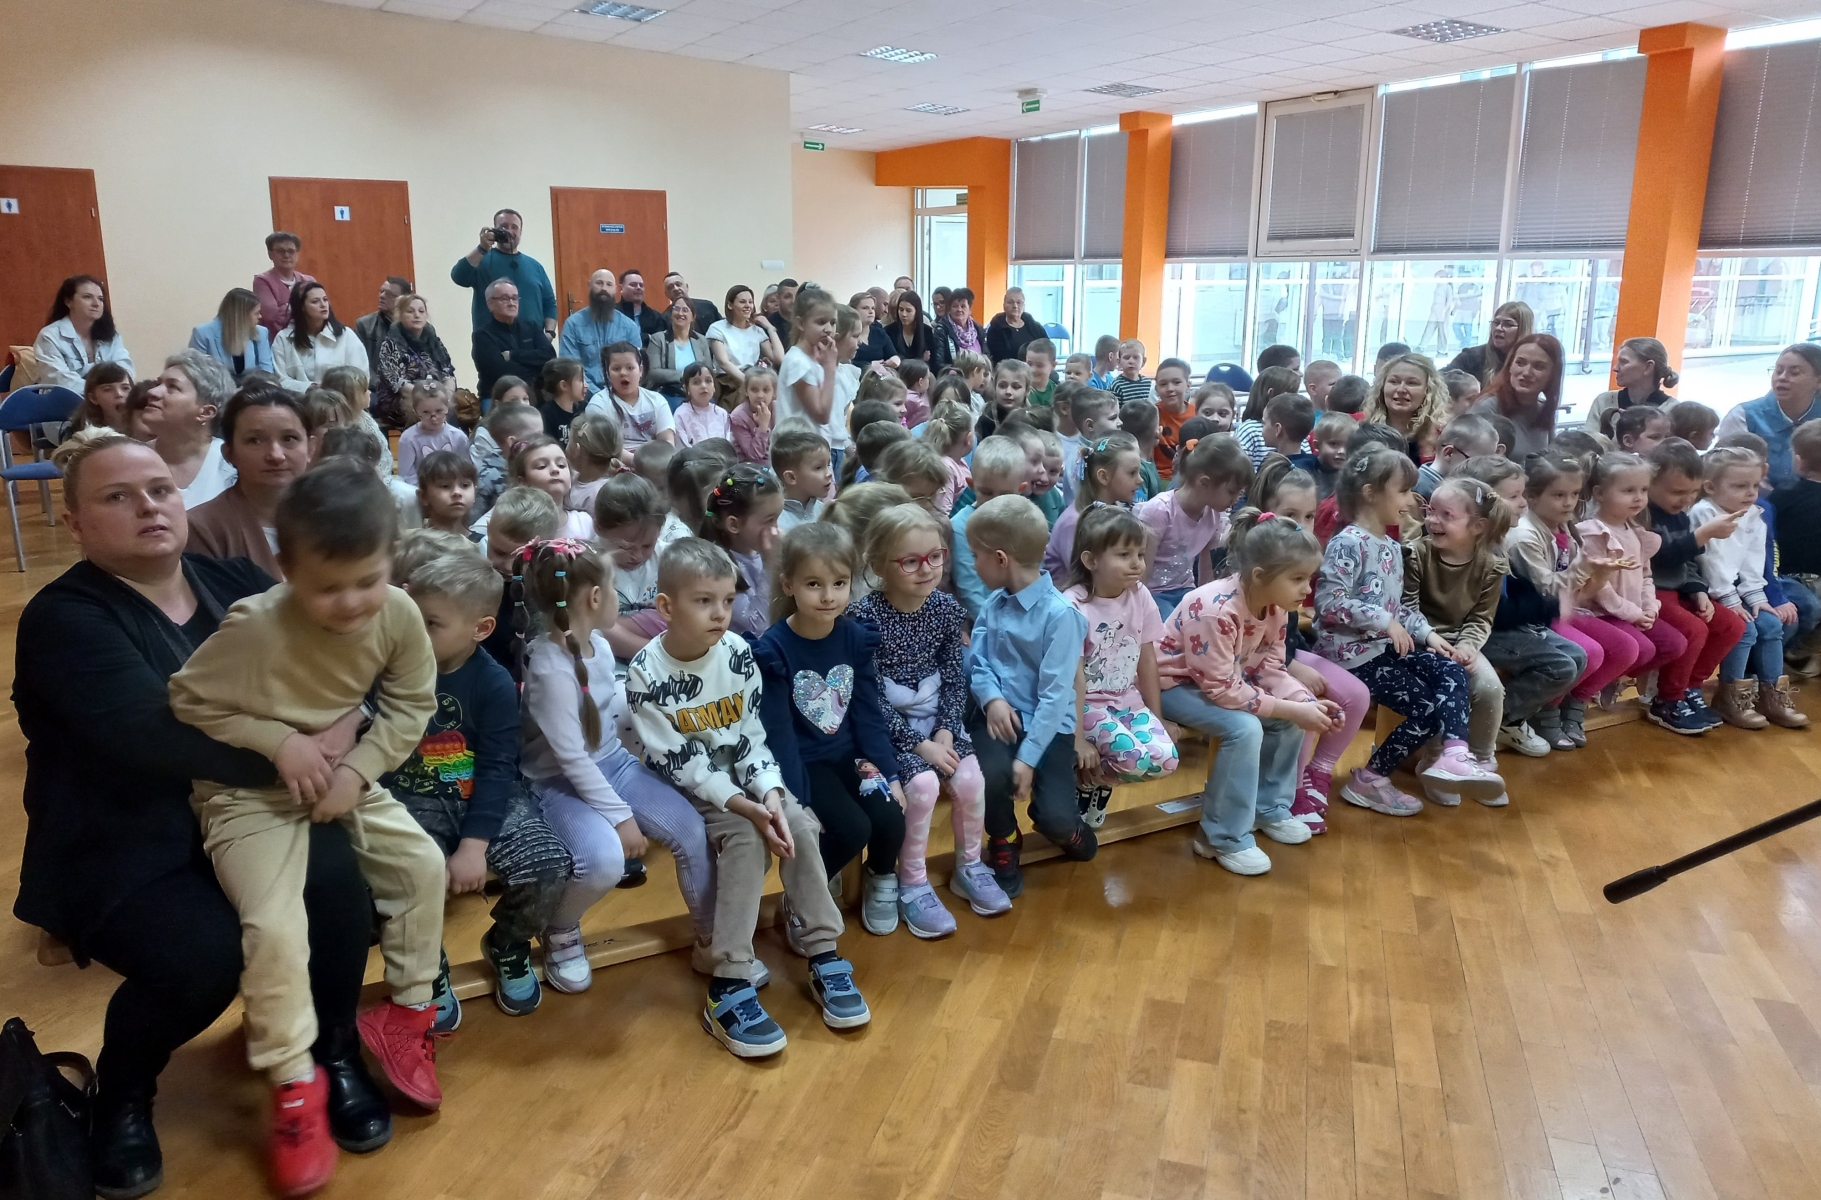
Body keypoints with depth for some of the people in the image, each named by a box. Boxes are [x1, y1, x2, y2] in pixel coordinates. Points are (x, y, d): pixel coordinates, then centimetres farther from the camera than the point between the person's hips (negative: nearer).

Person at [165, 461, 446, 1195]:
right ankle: (294, 1086, 0)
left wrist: (359, 767, -17)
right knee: (275, 926, -20)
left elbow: (412, 706, -4)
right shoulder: (254, 627, -29)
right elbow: (187, 702, -16)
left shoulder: (399, 616, -17)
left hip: (342, 778, 5)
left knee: (424, 864, -1)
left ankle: (408, 1012, 20)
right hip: (247, 794, -5)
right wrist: (277, 741, -24)